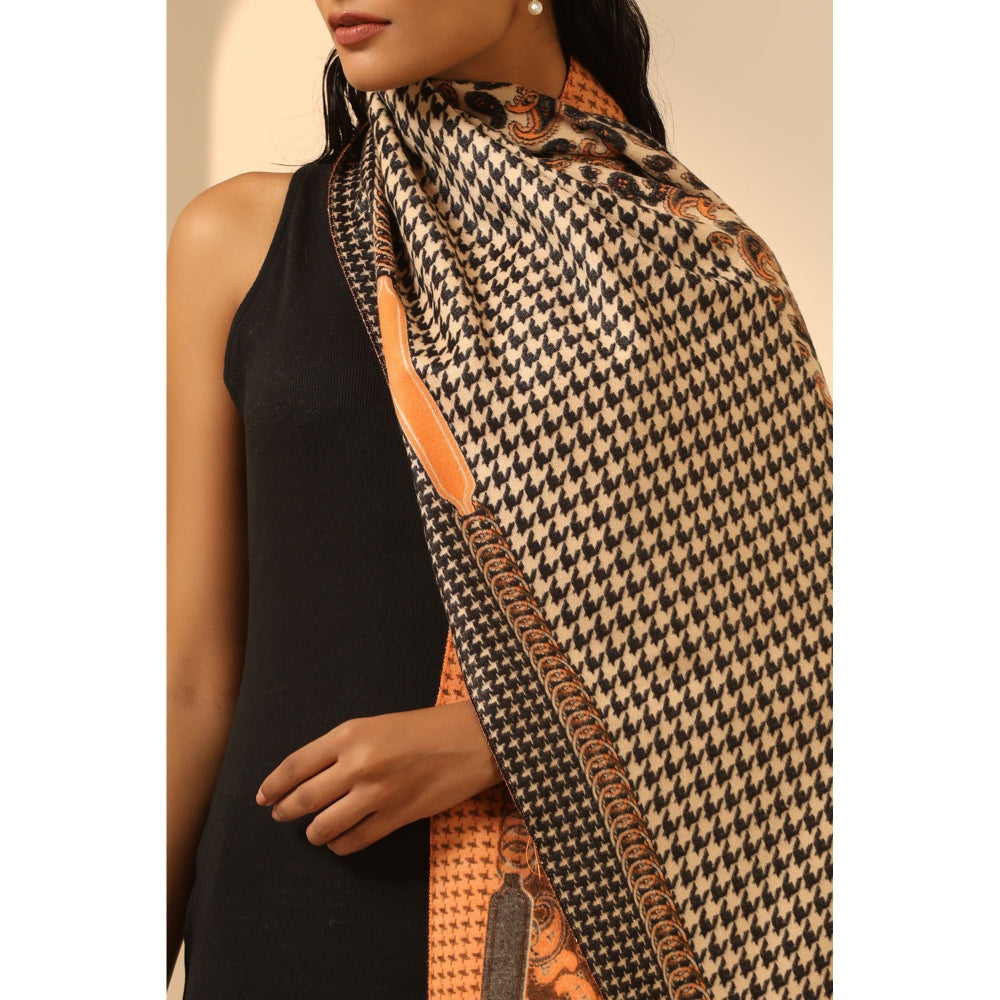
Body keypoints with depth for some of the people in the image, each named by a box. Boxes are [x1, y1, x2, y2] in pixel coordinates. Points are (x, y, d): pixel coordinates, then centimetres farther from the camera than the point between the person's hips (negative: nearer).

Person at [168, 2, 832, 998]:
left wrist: (501, 737, -14)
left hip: (611, 916, 0)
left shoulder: (695, 257, 1)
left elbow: (775, 647, -3)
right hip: (298, 907, 1)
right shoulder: (237, 242, 2)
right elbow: (192, 682, 2)